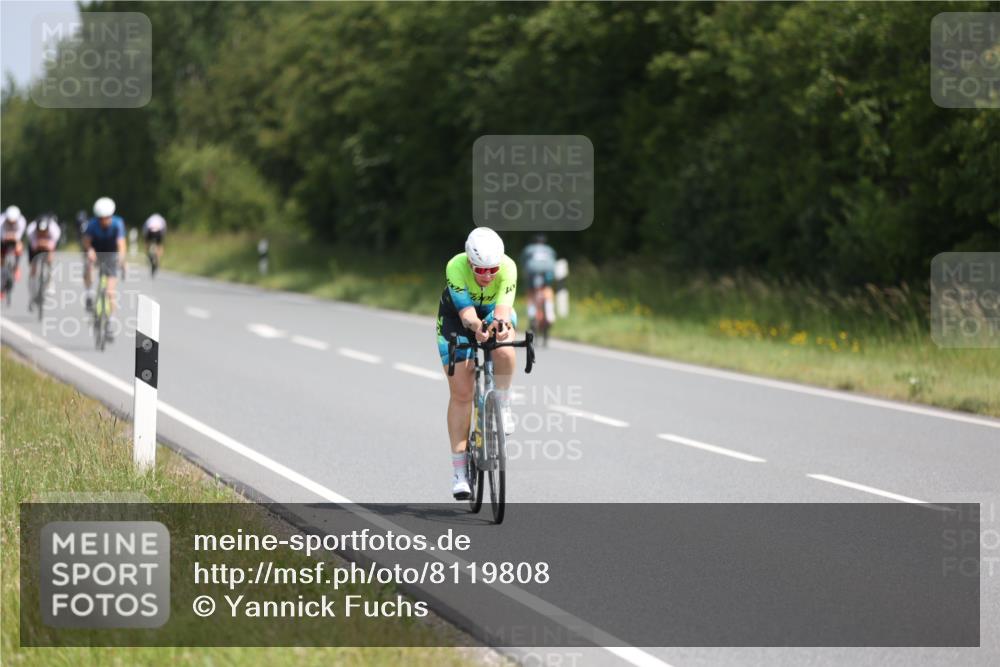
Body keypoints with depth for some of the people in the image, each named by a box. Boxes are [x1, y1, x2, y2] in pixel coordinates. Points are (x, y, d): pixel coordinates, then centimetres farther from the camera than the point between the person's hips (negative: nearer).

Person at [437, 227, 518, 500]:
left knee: (504, 352, -36)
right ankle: (459, 470, -1)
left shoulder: (508, 268, -31)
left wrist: (501, 324, -65)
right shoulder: (456, 268, -34)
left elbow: (503, 306, -43)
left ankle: (503, 406, -8)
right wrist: (477, 327, -64)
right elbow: (466, 311, -42)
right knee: (461, 394, -7)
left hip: (494, 314, 1)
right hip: (457, 318, -1)